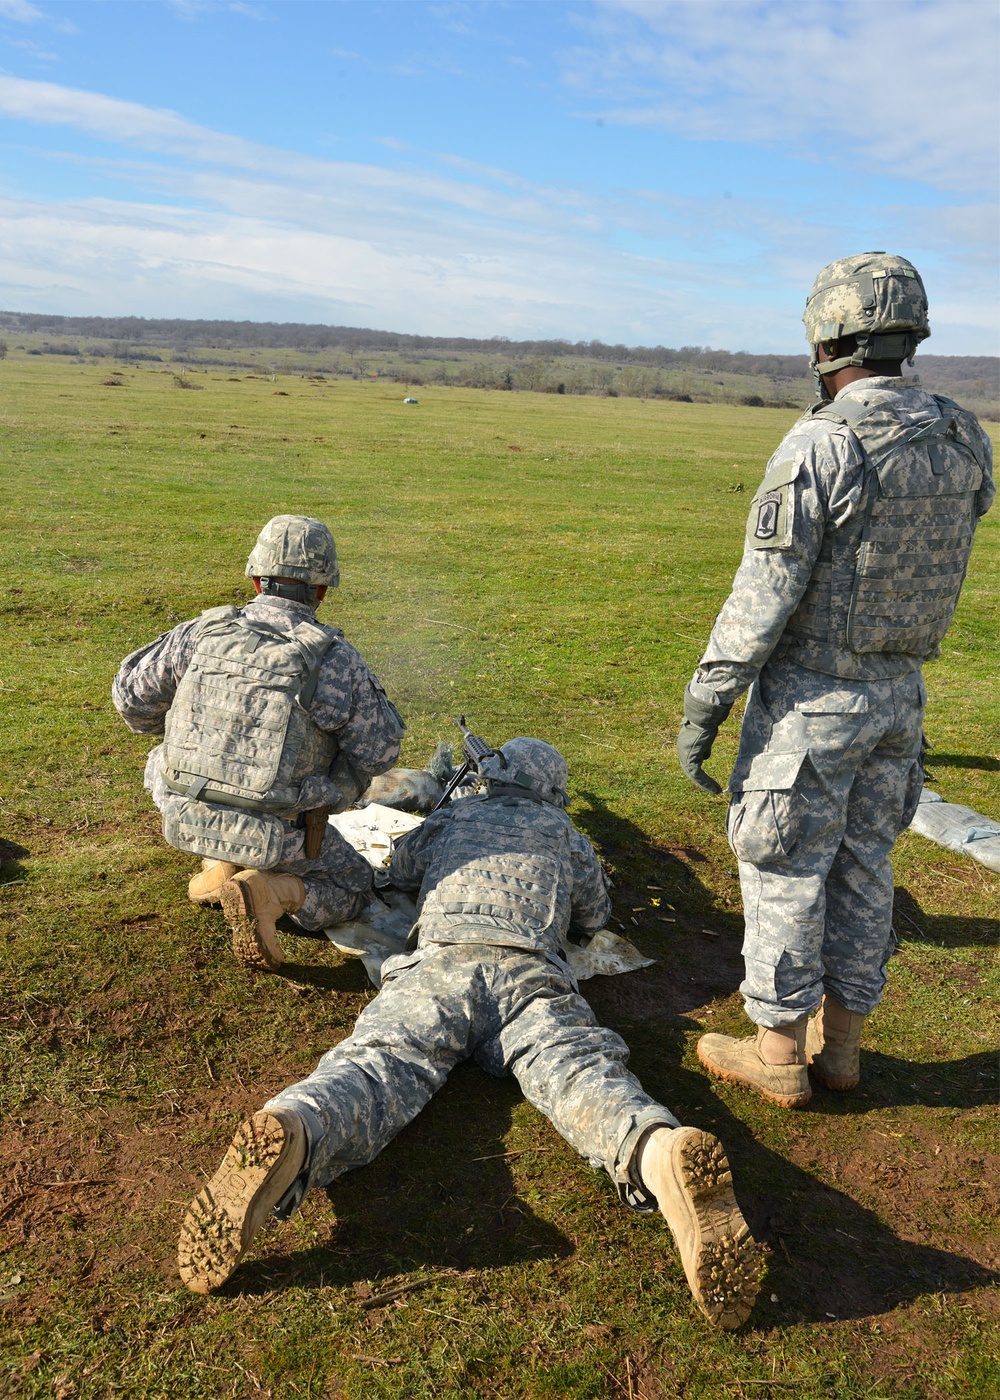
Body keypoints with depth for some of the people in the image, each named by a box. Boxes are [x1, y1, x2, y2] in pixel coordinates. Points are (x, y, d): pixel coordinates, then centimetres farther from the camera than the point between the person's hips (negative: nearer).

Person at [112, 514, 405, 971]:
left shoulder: (202, 633, -5)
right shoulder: (336, 660, -15)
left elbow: (132, 694, 8)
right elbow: (379, 751, -6)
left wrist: (178, 731, 28)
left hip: (186, 817, 5)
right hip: (274, 834, -4)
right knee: (352, 890, 19)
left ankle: (221, 870, 21)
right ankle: (265, 893, -10)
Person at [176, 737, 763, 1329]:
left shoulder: (451, 818, 33)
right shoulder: (561, 829, 31)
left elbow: (401, 873, 50)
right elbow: (595, 916, 41)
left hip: (440, 961, 0)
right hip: (531, 971, 0)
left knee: (381, 1064, -22)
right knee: (579, 1070, -23)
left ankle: (289, 1133, -55)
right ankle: (661, 1151, -56)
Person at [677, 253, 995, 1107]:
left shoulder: (821, 445, -21)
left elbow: (762, 599, -21)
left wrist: (703, 708, -14)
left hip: (810, 699, -7)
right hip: (899, 695, 7)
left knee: (786, 873, 6)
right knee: (862, 866, 17)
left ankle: (779, 1056, 20)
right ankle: (839, 1044, 30)